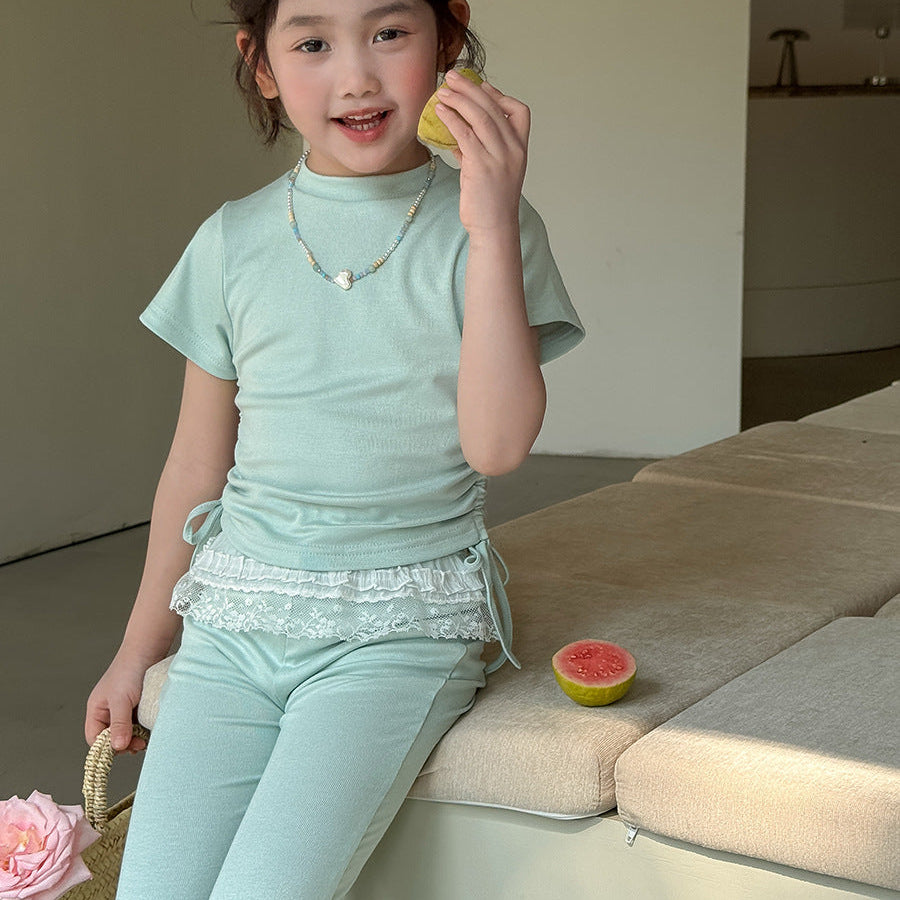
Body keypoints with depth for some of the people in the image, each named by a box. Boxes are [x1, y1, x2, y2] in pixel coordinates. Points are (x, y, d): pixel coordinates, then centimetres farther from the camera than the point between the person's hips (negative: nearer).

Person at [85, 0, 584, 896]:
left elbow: (495, 443, -14)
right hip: (237, 616, 3)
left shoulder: (481, 227, -1)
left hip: (401, 624, -3)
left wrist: (492, 227, -19)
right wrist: (138, 649, 20)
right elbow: (196, 464, 14)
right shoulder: (234, 240, 6)